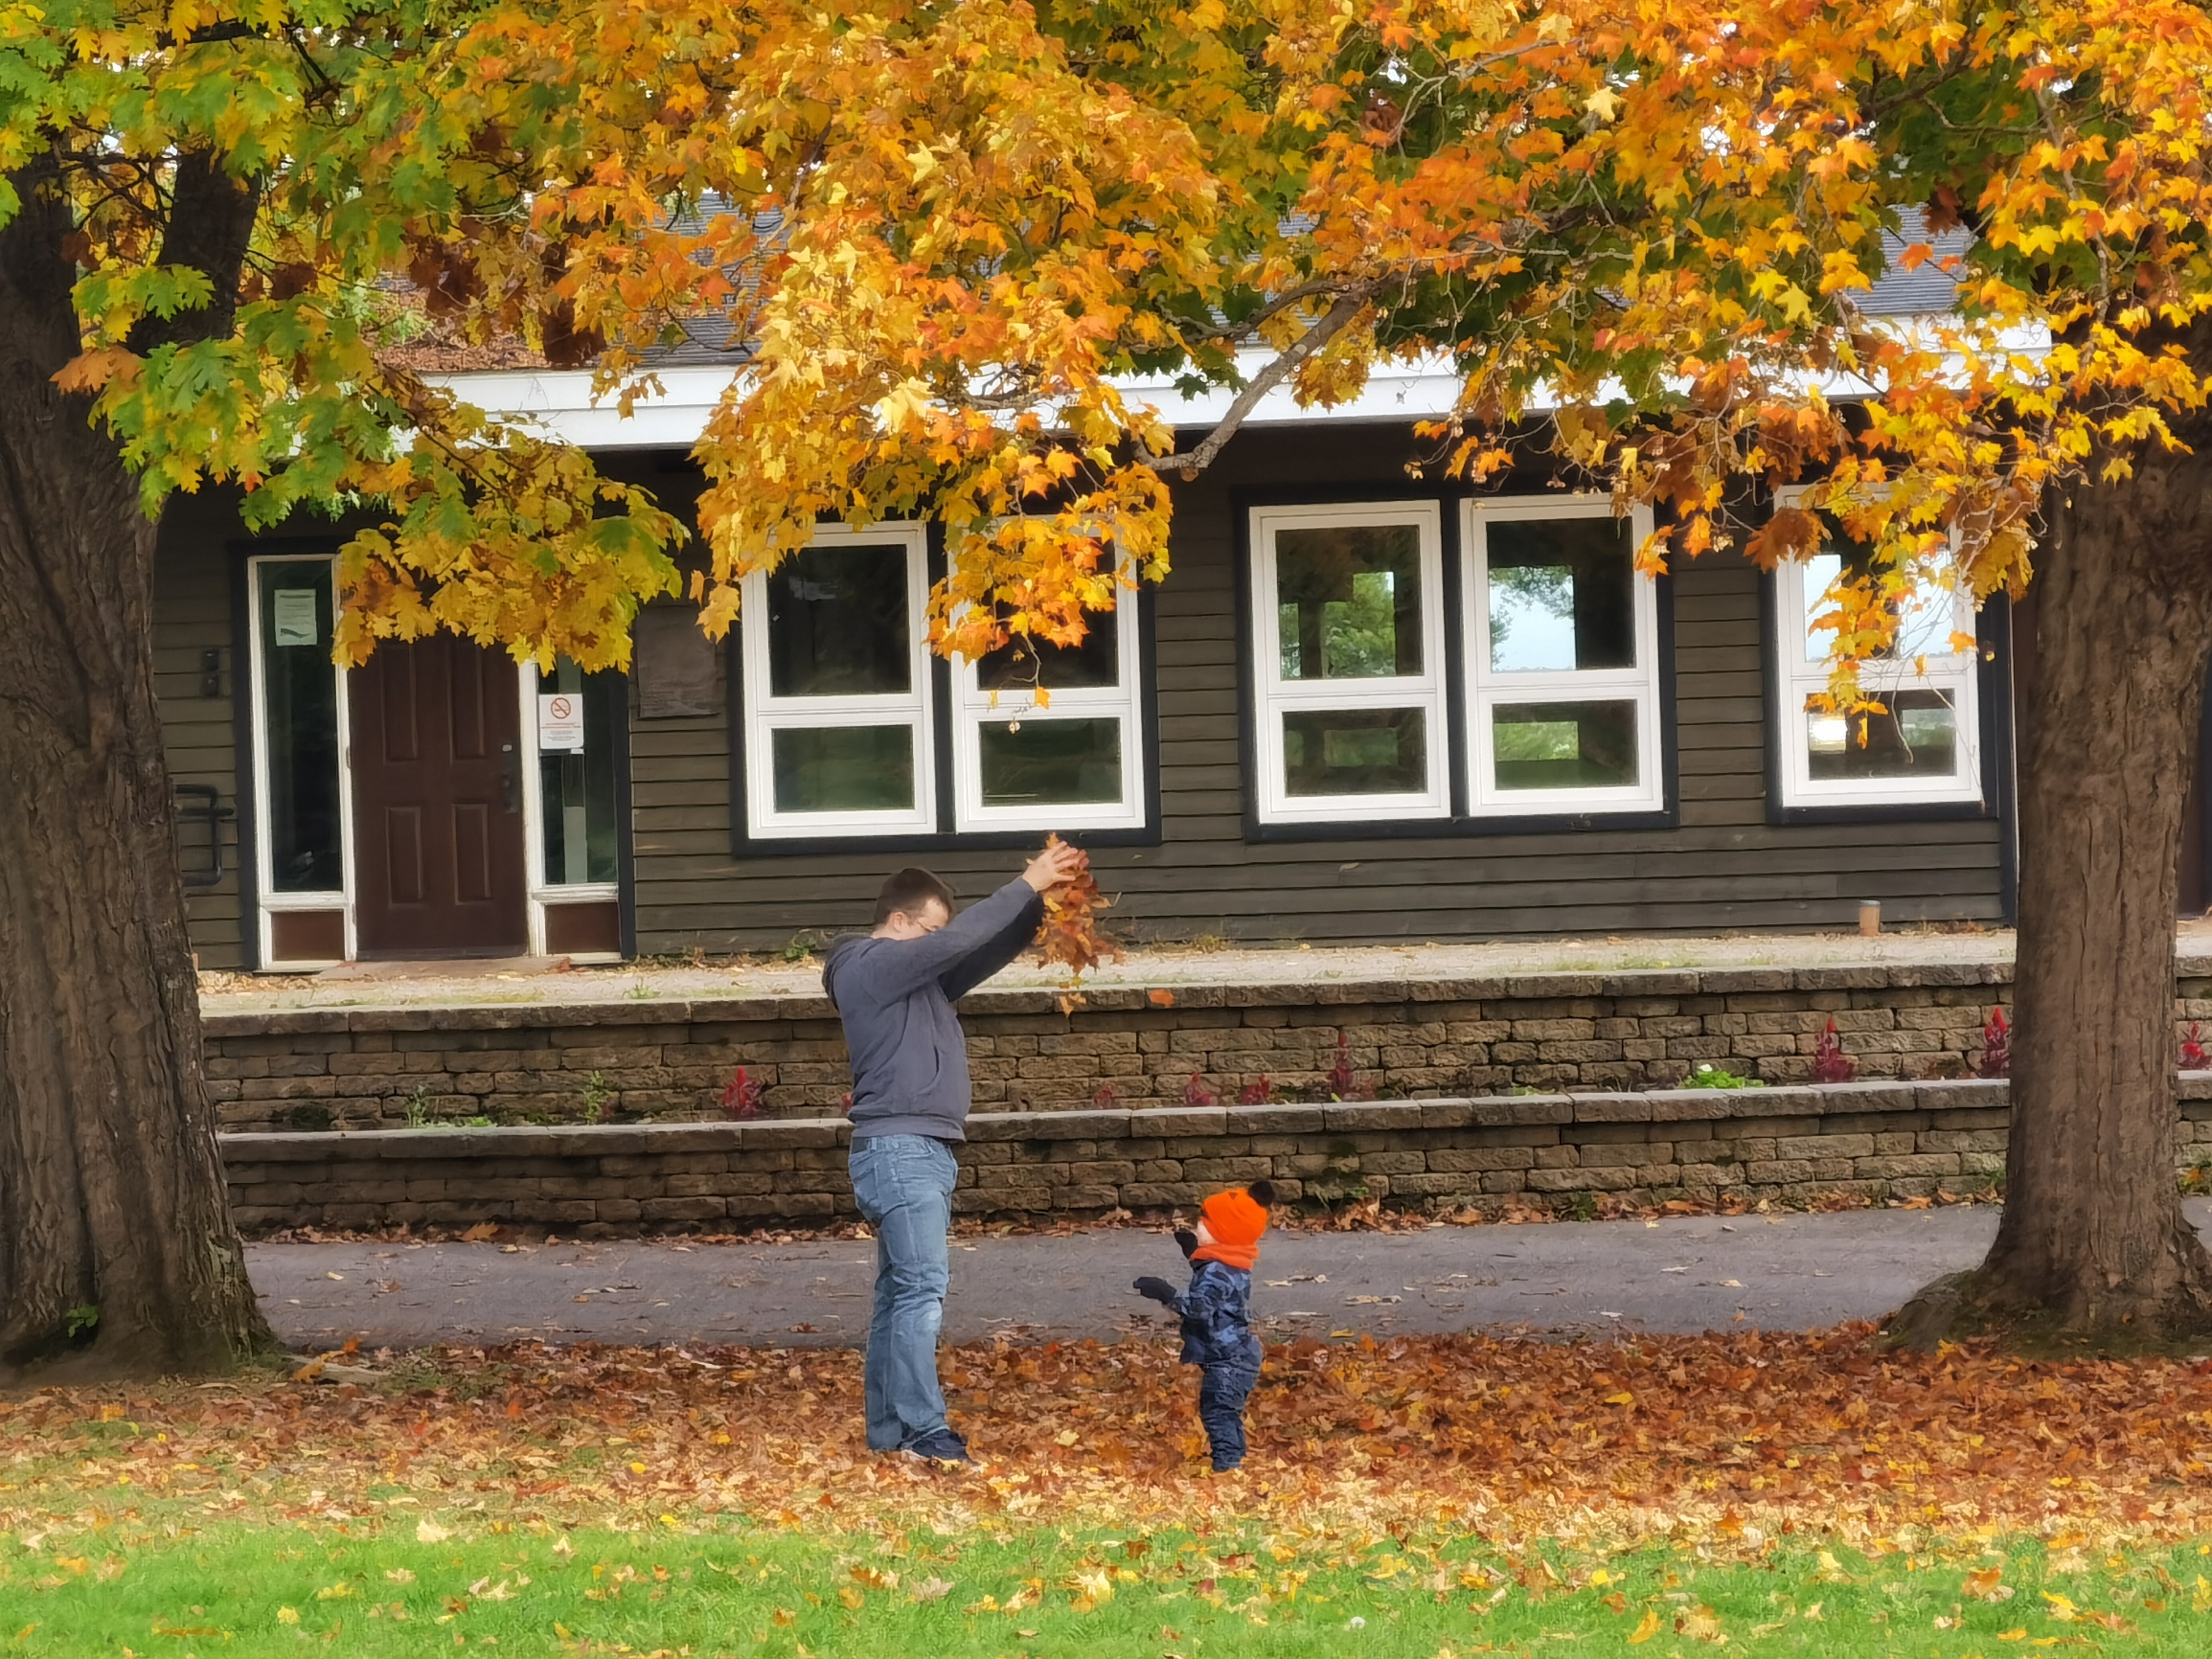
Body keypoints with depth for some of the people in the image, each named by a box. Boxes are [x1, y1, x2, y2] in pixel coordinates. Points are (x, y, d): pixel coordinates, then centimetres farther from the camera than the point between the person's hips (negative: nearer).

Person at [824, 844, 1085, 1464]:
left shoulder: (921, 978, 20)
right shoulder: (870, 966, -7)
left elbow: (990, 951, 18)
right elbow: (959, 941, -15)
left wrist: (1040, 898, 3)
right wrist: (1026, 886, -10)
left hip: (926, 1152, 10)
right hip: (898, 1149, -10)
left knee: (901, 1292, 8)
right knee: (921, 1288, -15)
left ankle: (887, 1434, 8)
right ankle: (924, 1430, -19)